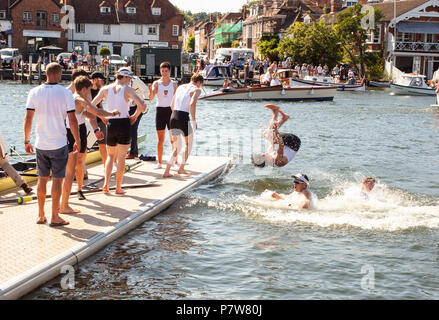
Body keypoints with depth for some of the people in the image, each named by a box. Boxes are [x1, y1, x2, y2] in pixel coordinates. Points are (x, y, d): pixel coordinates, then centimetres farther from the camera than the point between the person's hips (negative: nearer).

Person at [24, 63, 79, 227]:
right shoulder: (66, 93, -8)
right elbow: (72, 120, -7)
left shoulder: (34, 92, 0)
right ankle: (55, 217, 5)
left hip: (41, 144, 3)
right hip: (59, 144, -3)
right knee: (57, 179, 3)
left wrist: (26, 141, 10)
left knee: (42, 179, 13)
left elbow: (28, 118, 0)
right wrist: (77, 141, 5)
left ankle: (41, 215, 20)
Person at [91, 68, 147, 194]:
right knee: (121, 157, 6)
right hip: (124, 124, -3)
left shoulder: (105, 89, 4)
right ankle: (118, 188, 8)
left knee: (110, 155, 19)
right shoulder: (127, 89, -6)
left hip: (111, 124, 3)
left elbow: (91, 106, 3)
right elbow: (142, 106, -16)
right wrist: (134, 116, 0)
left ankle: (106, 183, 4)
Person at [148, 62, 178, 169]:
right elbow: (151, 97, -10)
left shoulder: (174, 84, 5)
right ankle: (159, 162, 9)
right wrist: (151, 91, -31)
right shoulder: (157, 83, 2)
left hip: (171, 110, 0)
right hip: (160, 110, 0)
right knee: (160, 139, 3)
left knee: (173, 139, 1)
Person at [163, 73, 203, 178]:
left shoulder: (180, 87, 20)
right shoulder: (196, 90, -1)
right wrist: (194, 120, -14)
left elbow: (172, 105, 20)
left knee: (176, 147, 14)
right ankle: (181, 168, 20)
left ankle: (167, 171, 4)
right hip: (184, 118, -6)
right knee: (188, 144, 16)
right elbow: (192, 104, -19)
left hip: (173, 117, 6)